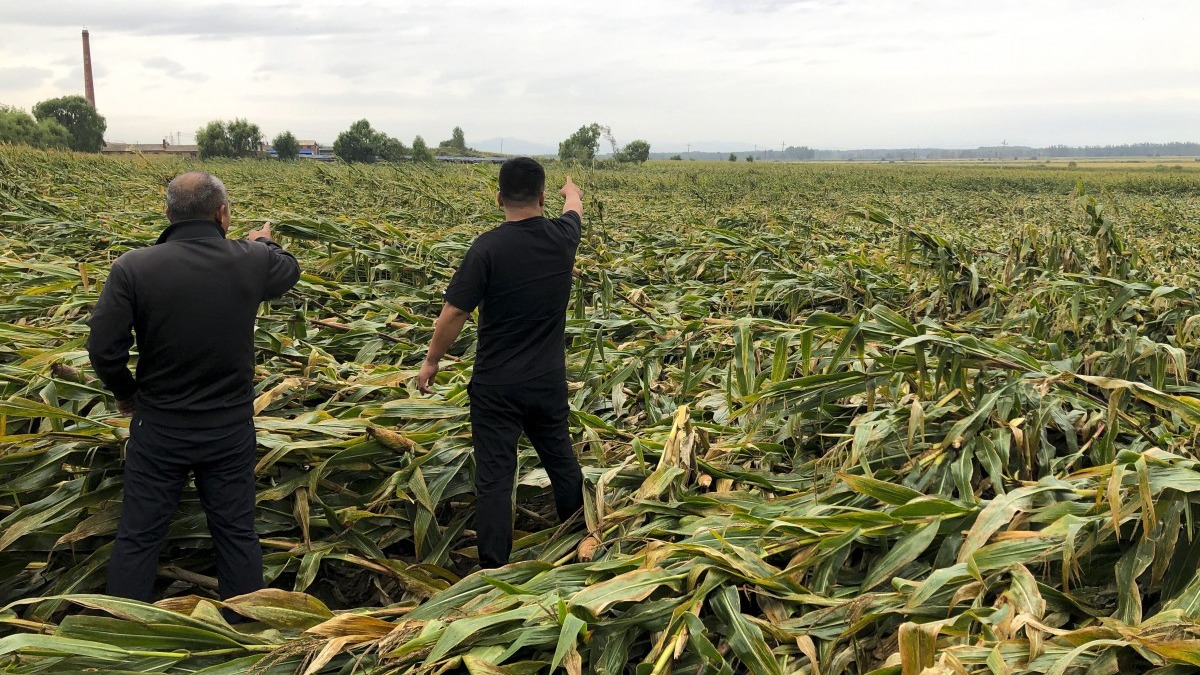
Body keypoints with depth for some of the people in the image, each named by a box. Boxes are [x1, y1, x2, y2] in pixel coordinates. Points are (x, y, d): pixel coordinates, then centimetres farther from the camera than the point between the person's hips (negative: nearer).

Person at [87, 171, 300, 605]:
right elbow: (290, 270, 14)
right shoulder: (252, 261, -10)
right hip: (231, 428, 1)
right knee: (237, 533, 13)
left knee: (138, 536, 11)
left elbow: (103, 349, -13)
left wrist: (126, 394, 7)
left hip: (158, 428, -1)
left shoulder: (133, 268, -15)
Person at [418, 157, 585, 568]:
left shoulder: (488, 248, -17)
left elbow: (454, 314, -13)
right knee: (561, 461, 21)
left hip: (497, 386, -4)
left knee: (494, 474, 0)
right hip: (549, 380, 5)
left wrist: (431, 362, 2)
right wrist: (572, 192, 46)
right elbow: (575, 209, 23)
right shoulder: (562, 237, -3)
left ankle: (493, 569, 4)